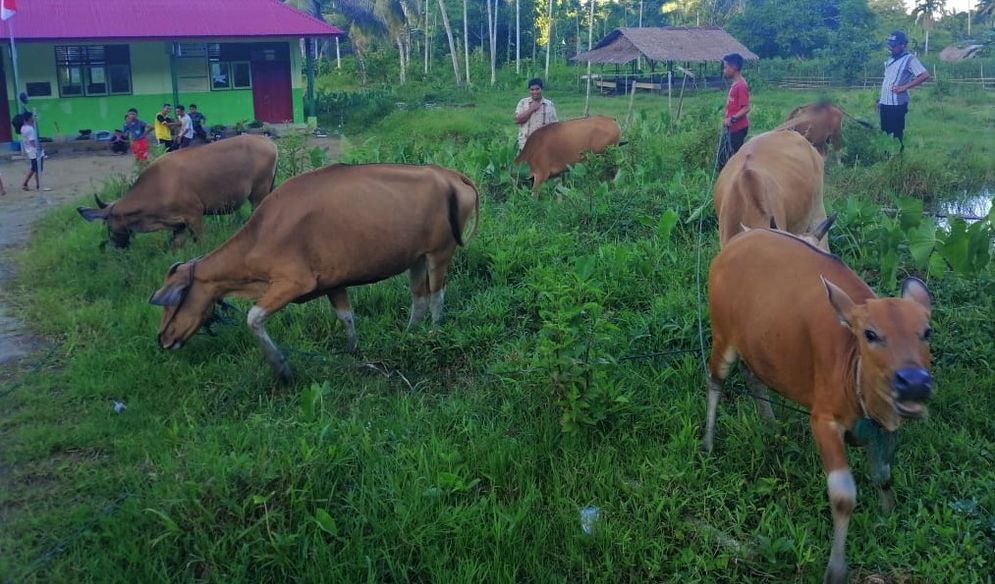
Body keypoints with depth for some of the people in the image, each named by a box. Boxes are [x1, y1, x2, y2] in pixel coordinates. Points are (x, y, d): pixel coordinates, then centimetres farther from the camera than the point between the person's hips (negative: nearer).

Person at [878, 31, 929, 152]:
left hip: (897, 104, -8)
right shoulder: (891, 59, 15)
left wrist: (904, 87, -18)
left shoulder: (909, 58, -8)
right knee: (885, 133, 11)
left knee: (897, 134, -3)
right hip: (885, 103, 8)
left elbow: (925, 75, -18)